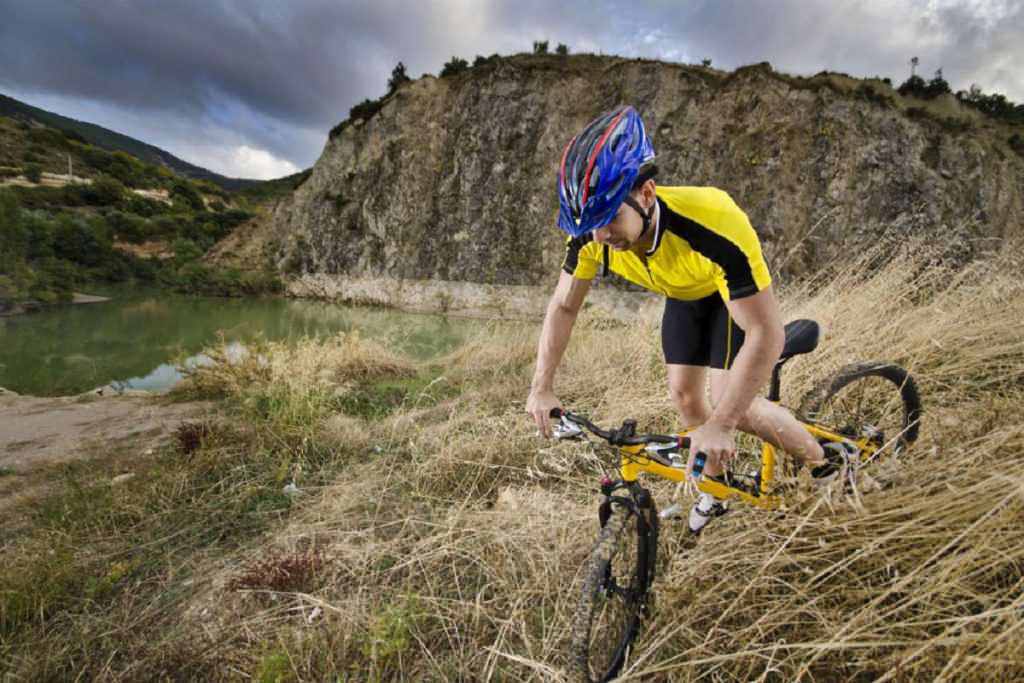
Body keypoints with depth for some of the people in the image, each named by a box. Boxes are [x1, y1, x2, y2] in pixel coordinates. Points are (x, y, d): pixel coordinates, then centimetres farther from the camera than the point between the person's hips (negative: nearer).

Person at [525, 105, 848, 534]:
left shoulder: (713, 227, -45)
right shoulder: (592, 233, -30)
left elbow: (766, 333, -41)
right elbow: (563, 306, -16)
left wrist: (720, 425, -47)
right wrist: (542, 387, -23)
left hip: (736, 290, -5)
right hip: (684, 295, 5)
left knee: (728, 404, -14)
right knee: (684, 395, 5)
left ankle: (825, 460, 15)